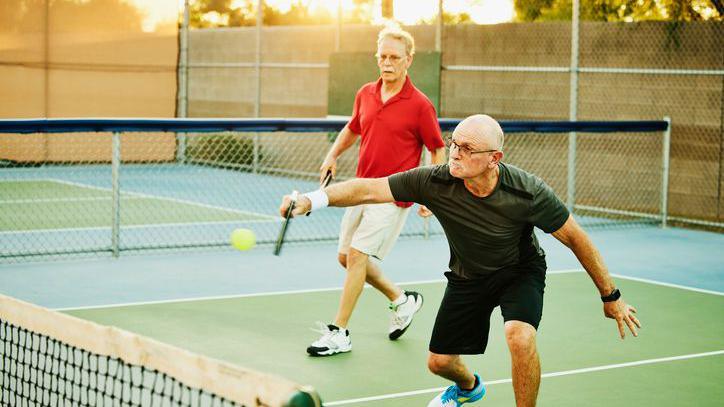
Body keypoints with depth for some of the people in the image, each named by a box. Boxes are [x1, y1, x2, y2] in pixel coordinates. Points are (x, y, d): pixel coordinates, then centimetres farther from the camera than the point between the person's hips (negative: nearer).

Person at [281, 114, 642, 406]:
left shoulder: (527, 193, -32)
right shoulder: (435, 182, -29)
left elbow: (574, 237, -18)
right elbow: (368, 189, -30)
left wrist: (610, 296, -11)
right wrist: (311, 200, -46)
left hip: (520, 271, -3)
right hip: (467, 276, 3)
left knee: (520, 336, -33)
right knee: (439, 362, 9)